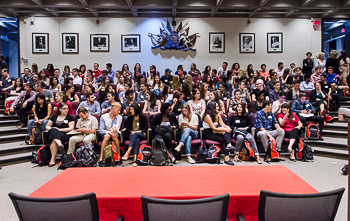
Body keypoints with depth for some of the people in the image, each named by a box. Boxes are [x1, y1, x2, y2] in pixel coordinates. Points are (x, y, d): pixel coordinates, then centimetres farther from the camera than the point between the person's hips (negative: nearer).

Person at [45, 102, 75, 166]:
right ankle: (59, 143, -53)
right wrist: (51, 128, 1)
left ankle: (53, 159, -39)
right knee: (53, 131, -34)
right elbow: (47, 126, 25)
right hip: (52, 134, 3)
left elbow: (71, 128, 1)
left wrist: (59, 129, -8)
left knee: (53, 140, -35)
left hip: (64, 135, -3)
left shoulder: (70, 117, 13)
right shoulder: (54, 117, 24)